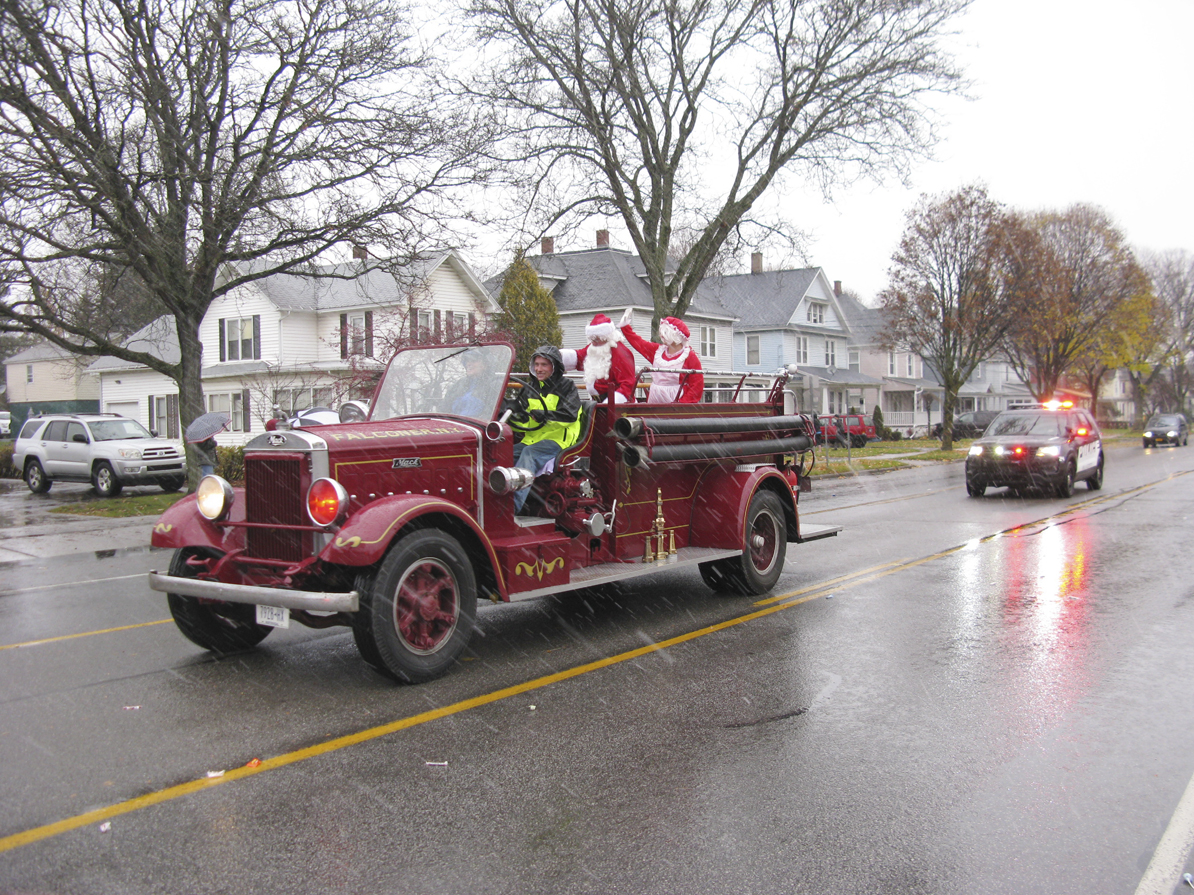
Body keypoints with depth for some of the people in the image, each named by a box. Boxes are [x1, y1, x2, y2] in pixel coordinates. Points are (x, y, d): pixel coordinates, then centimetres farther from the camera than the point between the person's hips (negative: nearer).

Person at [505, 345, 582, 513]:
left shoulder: (566, 387, 4)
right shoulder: (530, 388, 20)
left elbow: (570, 416, -13)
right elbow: (524, 424, 17)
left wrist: (546, 416, -26)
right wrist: (513, 413, -5)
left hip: (557, 439, -6)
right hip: (532, 440, 6)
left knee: (530, 452, -34)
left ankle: (513, 506, -46)